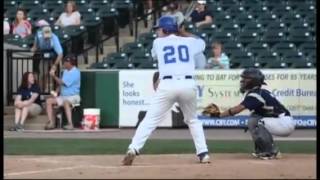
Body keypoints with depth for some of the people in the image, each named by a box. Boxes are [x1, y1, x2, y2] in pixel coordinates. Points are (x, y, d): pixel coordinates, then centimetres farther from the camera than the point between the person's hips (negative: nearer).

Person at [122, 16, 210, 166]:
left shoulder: (158, 42, 13)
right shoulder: (188, 42, 17)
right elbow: (202, 43, 40)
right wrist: (182, 33, 43)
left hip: (167, 85, -2)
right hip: (188, 85, 2)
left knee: (150, 120, 0)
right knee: (193, 120, 22)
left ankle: (133, 150, -14)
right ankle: (203, 154, 13)